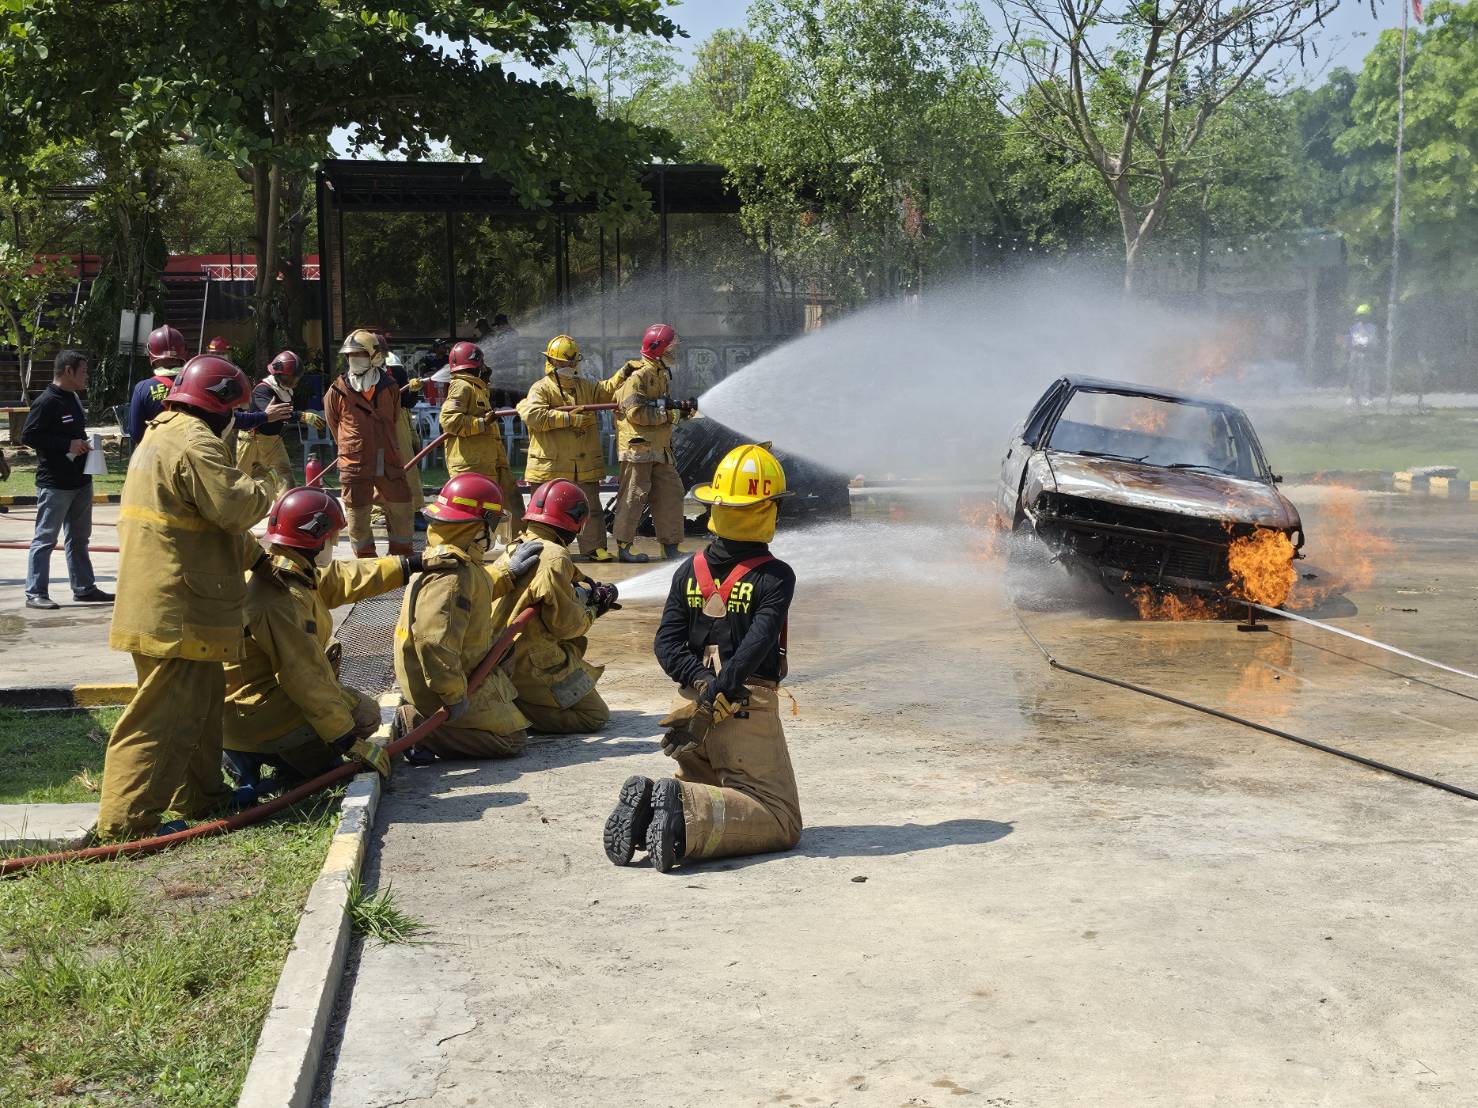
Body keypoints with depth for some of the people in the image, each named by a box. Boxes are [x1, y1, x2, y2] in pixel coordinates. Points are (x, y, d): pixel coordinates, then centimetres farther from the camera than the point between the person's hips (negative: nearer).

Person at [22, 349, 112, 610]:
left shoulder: (74, 398, 12)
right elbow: (28, 435, -19)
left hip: (81, 481, 9)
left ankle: (84, 588, 25)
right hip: (55, 484, -9)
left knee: (79, 538, 16)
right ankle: (35, 593, 2)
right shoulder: (46, 402, -15)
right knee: (45, 539, -3)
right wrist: (68, 445, -21)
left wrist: (83, 443, 6)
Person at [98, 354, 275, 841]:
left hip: (161, 603, 11)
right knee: (165, 713, -7)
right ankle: (126, 818, -4)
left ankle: (199, 794, 32)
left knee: (202, 698, 21)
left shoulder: (162, 436, 19)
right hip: (178, 609, -11)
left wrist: (257, 555, 17)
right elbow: (232, 505, -23)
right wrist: (262, 492, -1)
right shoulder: (195, 442, -16)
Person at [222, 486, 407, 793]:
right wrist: (351, 742, -24)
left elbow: (338, 578, 14)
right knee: (364, 714, -1)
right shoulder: (279, 603, -28)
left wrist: (409, 566, 15)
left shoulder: (279, 571, 1)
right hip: (257, 719, -10)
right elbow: (307, 680, -28)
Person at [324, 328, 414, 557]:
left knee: (401, 512, 8)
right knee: (358, 520, 4)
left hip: (389, 464, 2)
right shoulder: (338, 391, -5)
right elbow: (334, 425, 9)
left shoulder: (389, 388, 2)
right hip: (355, 466, -2)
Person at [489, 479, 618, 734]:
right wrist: (592, 612, 3)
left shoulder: (512, 551, 9)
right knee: (596, 716, 4)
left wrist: (582, 591, 13)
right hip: (534, 663, -8)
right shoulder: (554, 557, -17)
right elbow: (564, 623, -15)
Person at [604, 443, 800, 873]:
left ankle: (645, 803, -8)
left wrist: (701, 682, -8)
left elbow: (667, 644, 1)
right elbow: (757, 642, -20)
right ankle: (687, 820, -25)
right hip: (749, 709, -6)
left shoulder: (689, 571, 8)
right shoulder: (776, 576, -7)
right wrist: (722, 690, -21)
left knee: (707, 788, 26)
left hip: (693, 704, 6)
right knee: (781, 822, 0)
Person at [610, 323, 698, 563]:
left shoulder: (661, 374, 18)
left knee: (671, 493, 9)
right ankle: (623, 547, 4)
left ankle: (671, 545, 17)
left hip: (660, 448, 9)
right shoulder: (637, 376, -13)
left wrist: (682, 408, 5)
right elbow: (635, 412, -21)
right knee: (634, 497, -4)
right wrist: (669, 413, -18)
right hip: (638, 446, -9)